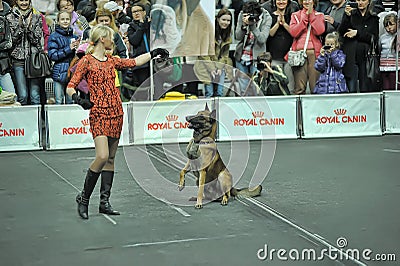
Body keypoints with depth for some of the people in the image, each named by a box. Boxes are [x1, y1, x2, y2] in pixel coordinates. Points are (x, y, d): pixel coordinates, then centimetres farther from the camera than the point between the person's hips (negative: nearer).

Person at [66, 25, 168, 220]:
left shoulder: (111, 60, 14)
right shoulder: (86, 61, -4)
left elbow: (133, 62, 30)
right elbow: (70, 87, -6)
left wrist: (153, 53, 35)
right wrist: (78, 100, -25)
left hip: (116, 113, 7)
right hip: (99, 113, -7)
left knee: (110, 158, 6)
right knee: (102, 156, -18)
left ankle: (104, 202, 11)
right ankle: (84, 198, -2)